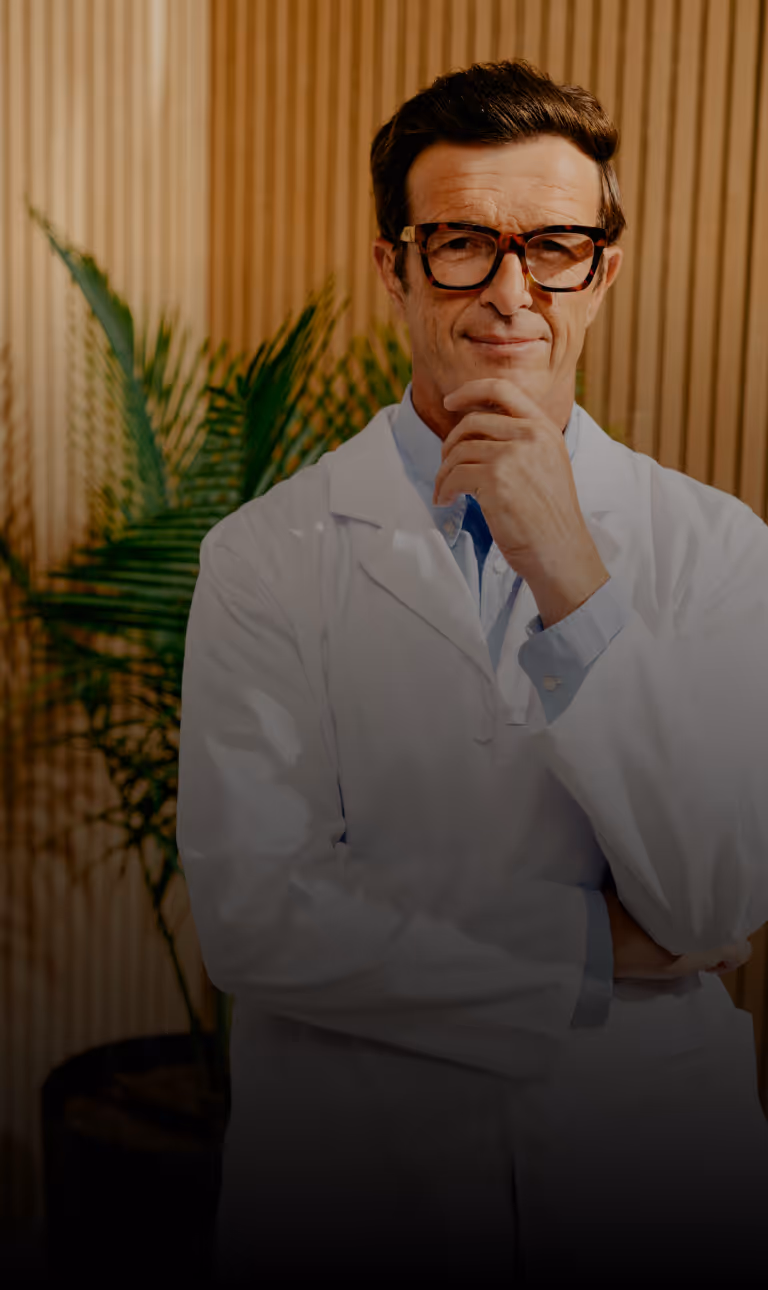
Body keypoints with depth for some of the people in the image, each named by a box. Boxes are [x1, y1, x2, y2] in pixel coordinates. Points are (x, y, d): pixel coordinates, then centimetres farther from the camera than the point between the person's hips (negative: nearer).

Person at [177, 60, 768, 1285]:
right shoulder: (265, 557, -10)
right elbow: (249, 915, -17)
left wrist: (575, 582, -24)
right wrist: (596, 958, -14)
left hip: (652, 1151, 1)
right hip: (352, 1159, -1)